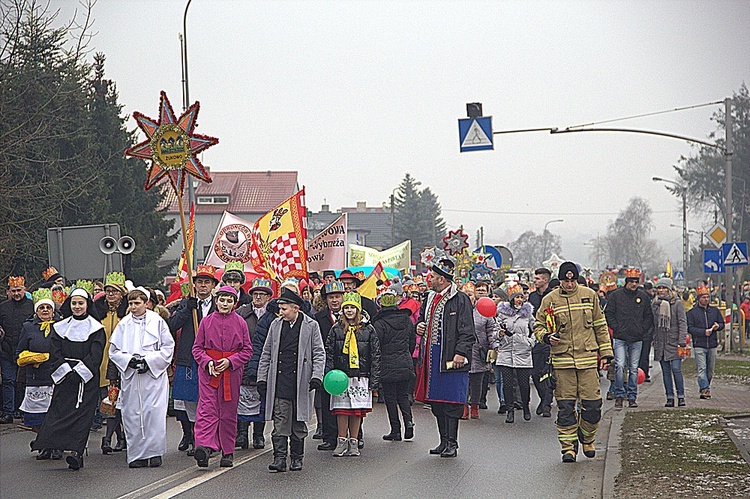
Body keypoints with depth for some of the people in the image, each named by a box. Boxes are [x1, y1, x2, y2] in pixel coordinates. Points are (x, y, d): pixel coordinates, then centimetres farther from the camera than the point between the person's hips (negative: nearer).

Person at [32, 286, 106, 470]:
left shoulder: (96, 328, 4)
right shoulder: (60, 327, 12)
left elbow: (95, 355, -5)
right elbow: (54, 354, 5)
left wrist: (79, 372, -14)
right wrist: (67, 371, -8)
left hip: (87, 380, -3)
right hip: (64, 379, 3)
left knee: (82, 413, -9)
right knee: (59, 411, -7)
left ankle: (76, 452, -17)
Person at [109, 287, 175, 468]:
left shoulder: (157, 321, 3)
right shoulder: (123, 324, 9)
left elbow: (168, 348, 2)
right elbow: (113, 351, 10)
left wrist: (149, 361, -10)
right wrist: (129, 360, -9)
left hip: (154, 374, -2)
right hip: (130, 376, 2)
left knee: (155, 412, -10)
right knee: (132, 415, 0)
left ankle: (154, 453, -4)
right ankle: (136, 455, 6)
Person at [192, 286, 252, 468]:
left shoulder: (240, 323, 4)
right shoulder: (206, 322, 4)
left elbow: (247, 350, 5)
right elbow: (197, 348, 7)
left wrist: (230, 361, -10)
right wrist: (207, 361, -11)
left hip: (231, 372, 1)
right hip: (209, 371, 0)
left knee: (228, 412, 5)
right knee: (207, 409, -14)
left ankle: (228, 453, 13)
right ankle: (205, 446, -26)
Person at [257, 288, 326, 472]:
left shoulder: (311, 326, 2)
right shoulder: (276, 325, 10)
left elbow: (319, 353, 3)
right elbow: (266, 354, 15)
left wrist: (316, 376, -8)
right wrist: (262, 379, 10)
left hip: (301, 383, -2)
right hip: (279, 382, 2)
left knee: (299, 423, 6)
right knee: (280, 422, -5)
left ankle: (297, 458, 16)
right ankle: (280, 458, -5)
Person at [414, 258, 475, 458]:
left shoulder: (460, 300, -8)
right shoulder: (430, 299, 17)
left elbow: (467, 332, -12)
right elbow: (422, 319, 32)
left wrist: (461, 353, -21)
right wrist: (419, 327, 10)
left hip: (451, 359, -8)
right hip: (432, 359, 8)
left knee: (451, 404, -6)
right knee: (436, 403, 10)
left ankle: (452, 443, -2)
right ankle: (444, 441, 18)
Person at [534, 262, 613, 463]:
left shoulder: (589, 295, 7)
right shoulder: (550, 300, 2)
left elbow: (600, 326, 13)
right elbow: (538, 325, 9)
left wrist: (606, 353, 11)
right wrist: (546, 336, -13)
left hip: (588, 358, 1)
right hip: (562, 360, -1)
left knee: (592, 404, -1)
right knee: (565, 406, 0)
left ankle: (587, 438, 23)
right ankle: (568, 446, 8)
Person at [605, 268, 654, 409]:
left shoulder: (643, 296, 9)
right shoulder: (616, 295, 1)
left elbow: (648, 316, 15)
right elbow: (608, 313, 3)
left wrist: (642, 330, 2)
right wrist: (616, 328, -6)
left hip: (637, 339, 2)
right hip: (620, 338, -2)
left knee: (634, 368, 5)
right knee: (620, 366, -13)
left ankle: (632, 397, 12)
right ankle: (619, 395, -6)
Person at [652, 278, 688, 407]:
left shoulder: (677, 303, -1)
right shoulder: (655, 304, 12)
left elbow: (682, 322, -4)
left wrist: (682, 341, -12)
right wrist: (652, 339, 9)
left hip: (673, 341, -4)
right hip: (660, 342, 4)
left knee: (676, 369, -9)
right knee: (666, 371, 4)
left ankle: (681, 396, -1)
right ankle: (670, 397, 7)